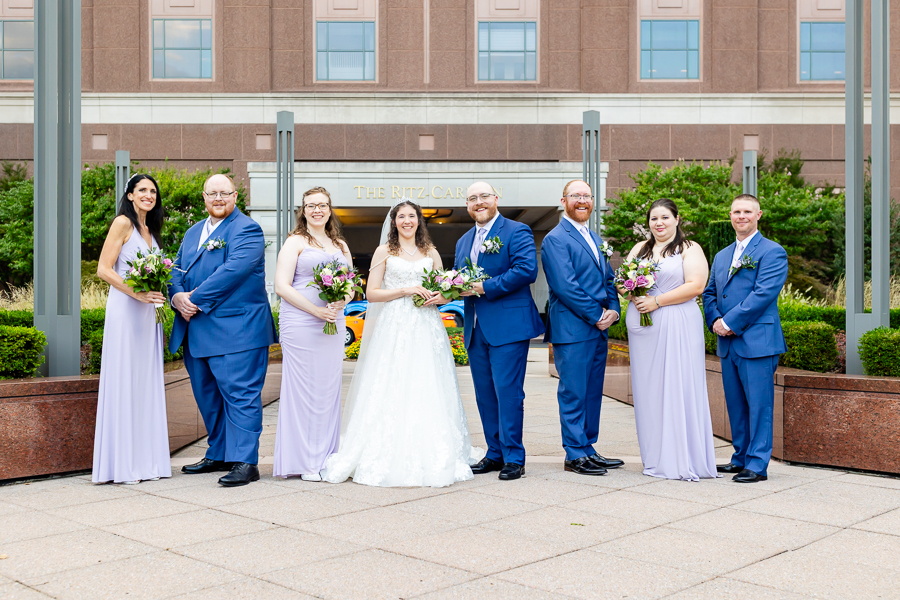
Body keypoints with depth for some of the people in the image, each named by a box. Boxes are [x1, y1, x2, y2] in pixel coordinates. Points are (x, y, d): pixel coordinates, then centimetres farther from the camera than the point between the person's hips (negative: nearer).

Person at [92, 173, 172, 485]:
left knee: (146, 382, 8)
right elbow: (103, 270, -11)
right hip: (125, 310, -8)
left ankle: (145, 459, 13)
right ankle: (121, 464, 0)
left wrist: (158, 295, 5)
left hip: (148, 312, 8)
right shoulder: (123, 223, -5)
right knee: (124, 381, -5)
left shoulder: (151, 229, 18)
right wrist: (137, 293, -19)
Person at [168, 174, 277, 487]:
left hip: (236, 329, -8)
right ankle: (218, 455, 29)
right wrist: (177, 296, -7)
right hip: (197, 331, 9)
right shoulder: (193, 232, 20)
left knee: (240, 395, -6)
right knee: (207, 396, 16)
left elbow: (233, 270, -19)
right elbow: (177, 270, 16)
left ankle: (244, 462, -2)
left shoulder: (246, 229, -6)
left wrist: (196, 300, -18)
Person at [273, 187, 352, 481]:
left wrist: (340, 304, -6)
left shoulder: (340, 245, 18)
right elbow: (282, 286, -7)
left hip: (333, 324, 5)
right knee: (303, 387, -4)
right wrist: (316, 310, -15)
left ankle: (327, 457, 14)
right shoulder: (295, 242, 2)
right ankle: (304, 461, 2)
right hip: (300, 323, -5)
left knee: (329, 387, 6)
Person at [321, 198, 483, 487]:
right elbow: (371, 293, 0)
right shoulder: (384, 252, 8)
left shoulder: (431, 253, 16)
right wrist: (407, 290, -10)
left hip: (427, 330, 3)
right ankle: (390, 459, -3)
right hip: (393, 330, -2)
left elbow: (445, 289, 18)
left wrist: (440, 296, -5)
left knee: (428, 393, -1)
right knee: (391, 393, -8)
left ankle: (431, 459, 6)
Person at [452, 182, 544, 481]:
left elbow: (527, 270, -16)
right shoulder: (463, 241, 20)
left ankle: (513, 457, 3)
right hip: (476, 329, 7)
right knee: (485, 394, 10)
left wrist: (485, 287, -17)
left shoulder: (517, 232, -3)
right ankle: (495, 454, 20)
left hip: (508, 327, -7)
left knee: (508, 392, -6)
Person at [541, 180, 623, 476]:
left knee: (593, 393, 12)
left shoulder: (595, 239, 19)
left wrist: (614, 309, 2)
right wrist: (597, 315, -13)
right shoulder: (555, 239, -8)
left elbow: (608, 279, 20)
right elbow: (565, 286, -16)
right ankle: (575, 454, 7)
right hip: (573, 329, -8)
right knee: (573, 393, -2)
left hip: (599, 329, 8)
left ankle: (588, 449, 21)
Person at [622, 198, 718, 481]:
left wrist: (656, 301, -15)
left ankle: (685, 460, 1)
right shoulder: (639, 249, 18)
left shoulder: (690, 249, 2)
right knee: (648, 390, 5)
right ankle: (656, 459, 12)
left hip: (678, 327, -5)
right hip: (642, 327, 5)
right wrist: (631, 294, -6)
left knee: (678, 387, -6)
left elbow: (695, 286, -11)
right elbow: (623, 282, 17)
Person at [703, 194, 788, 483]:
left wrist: (730, 323, -15)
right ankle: (741, 458, 24)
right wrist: (715, 320, -2)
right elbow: (709, 293, 18)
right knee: (735, 404, 13)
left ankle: (757, 465, 3)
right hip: (728, 344, 7)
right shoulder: (721, 256, 19)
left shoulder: (773, 252, -4)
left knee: (758, 404, -3)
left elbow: (763, 294, -14)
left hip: (757, 342, -7)